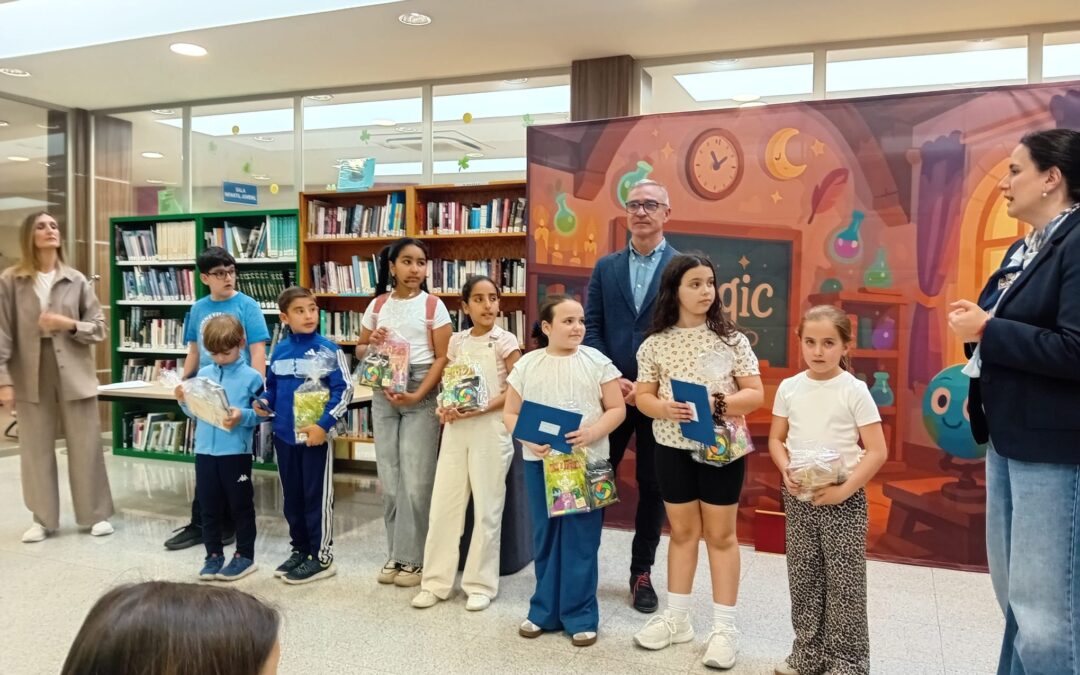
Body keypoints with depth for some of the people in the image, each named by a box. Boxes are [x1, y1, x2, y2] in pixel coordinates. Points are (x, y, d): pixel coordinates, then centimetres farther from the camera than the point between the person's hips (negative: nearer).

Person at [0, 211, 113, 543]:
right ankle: (43, 519, 21)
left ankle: (96, 515, 17)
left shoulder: (77, 280, 2)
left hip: (74, 375, 0)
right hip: (31, 377, 0)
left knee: (86, 448, 5)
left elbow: (99, 328, 5)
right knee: (36, 450, 8)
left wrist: (69, 324, -13)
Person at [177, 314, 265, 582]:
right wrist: (184, 402, -7)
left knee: (241, 506, 8)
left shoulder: (251, 377, -8)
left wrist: (243, 416, -27)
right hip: (205, 450, 5)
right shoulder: (203, 374, 6)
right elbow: (195, 412, 14)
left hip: (236, 452, -5)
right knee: (209, 507, 13)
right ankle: (214, 555, 26)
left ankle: (245, 555, 20)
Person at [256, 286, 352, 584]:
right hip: (284, 435, 6)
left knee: (317, 496, 3)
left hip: (315, 435, -5)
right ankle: (300, 549, 32)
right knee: (292, 497, 16)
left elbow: (344, 390, -12)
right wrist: (262, 403, -2)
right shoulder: (279, 350, 6)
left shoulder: (328, 350, -10)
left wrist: (324, 424, -19)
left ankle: (322, 556, 16)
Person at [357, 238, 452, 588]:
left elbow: (442, 357, -6)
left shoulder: (433, 305, -2)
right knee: (389, 478, 9)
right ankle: (396, 554, 21)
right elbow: (360, 349, 17)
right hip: (384, 394, 4)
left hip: (422, 395, -4)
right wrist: (371, 346, -7)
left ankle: (413, 557, 10)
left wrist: (418, 395, -18)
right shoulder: (377, 305, 8)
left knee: (416, 479, -2)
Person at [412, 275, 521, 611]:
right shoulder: (457, 341, 10)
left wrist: (481, 408, -18)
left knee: (486, 508, 3)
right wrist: (444, 407, -5)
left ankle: (481, 584, 16)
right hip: (455, 428, 4)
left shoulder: (505, 341, -3)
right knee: (443, 504, 5)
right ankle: (436, 581, 17)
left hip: (490, 428, -4)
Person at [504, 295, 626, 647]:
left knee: (581, 539, 3)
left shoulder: (597, 361, -1)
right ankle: (545, 611, 25)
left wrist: (592, 433, -18)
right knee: (545, 537, 11)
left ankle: (580, 616, 15)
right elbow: (510, 413, 5)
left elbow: (617, 409, -1)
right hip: (539, 462, 2)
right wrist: (529, 440, -13)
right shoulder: (527, 365, 3)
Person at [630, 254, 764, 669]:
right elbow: (642, 397, 1)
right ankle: (677, 618, 29)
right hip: (673, 447, 2)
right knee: (682, 531, 15)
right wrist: (665, 408, -20)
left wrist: (719, 404, -22)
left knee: (721, 534, 8)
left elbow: (755, 394, -5)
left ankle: (724, 627, 19)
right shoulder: (655, 344, -1)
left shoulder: (730, 339, -4)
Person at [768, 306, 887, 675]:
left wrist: (845, 489, -18)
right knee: (803, 578, 13)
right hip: (799, 497, 4)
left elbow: (876, 451, -10)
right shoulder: (789, 388, 1)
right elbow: (776, 440, 8)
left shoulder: (855, 390, -9)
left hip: (843, 498, -3)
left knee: (845, 582, 3)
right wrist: (787, 472, -10)